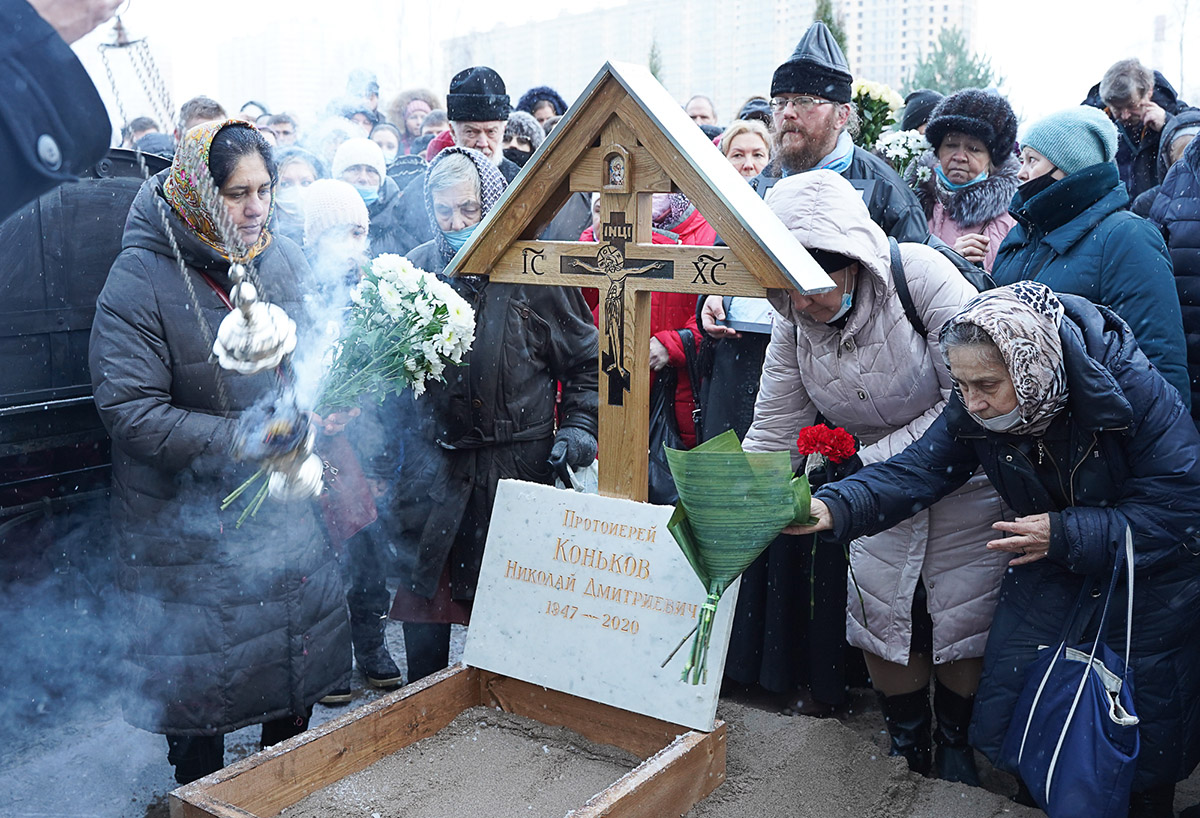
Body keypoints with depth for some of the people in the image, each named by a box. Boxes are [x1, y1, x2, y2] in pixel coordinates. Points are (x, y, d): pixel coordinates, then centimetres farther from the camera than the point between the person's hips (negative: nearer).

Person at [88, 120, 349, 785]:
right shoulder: (140, 281, -15)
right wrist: (242, 443, -25)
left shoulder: (285, 261, 0)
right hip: (188, 525, -5)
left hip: (288, 512, 5)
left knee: (301, 669, 17)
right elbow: (130, 411, -19)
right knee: (199, 685, 8)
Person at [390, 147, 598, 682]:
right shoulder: (416, 268, 5)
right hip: (431, 465, 3)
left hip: (517, 462, -2)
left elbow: (585, 359, 3)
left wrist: (579, 425, -8)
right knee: (421, 597, 9)